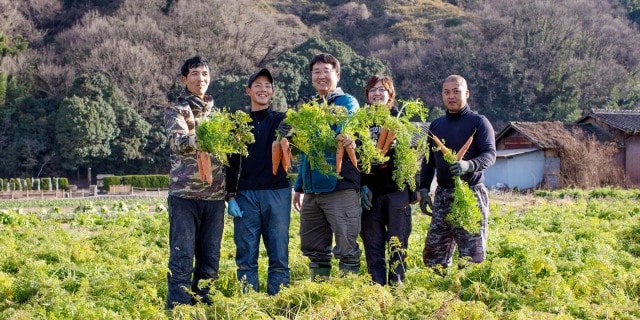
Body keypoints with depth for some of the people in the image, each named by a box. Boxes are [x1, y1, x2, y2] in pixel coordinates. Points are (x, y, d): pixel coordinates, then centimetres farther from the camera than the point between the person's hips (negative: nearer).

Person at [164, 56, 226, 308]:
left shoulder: (216, 112, 17)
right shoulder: (176, 110, 1)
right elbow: (177, 141, -17)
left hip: (215, 195, 5)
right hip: (185, 193, -5)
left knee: (210, 257, 7)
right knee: (182, 256, -6)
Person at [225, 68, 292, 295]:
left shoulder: (281, 121, 10)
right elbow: (231, 164, 10)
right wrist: (231, 196, 1)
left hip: (277, 193, -1)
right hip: (246, 195, 1)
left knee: (279, 255, 0)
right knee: (246, 257, 0)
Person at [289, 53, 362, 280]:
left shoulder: (347, 102, -1)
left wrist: (347, 136, -48)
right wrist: (299, 186, 23)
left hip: (341, 187, -7)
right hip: (312, 191, 7)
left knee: (346, 248, -5)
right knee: (314, 249, 11)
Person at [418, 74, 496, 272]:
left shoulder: (478, 122, -1)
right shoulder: (436, 125, 16)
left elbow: (490, 154, -12)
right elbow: (428, 161, 22)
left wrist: (469, 165, -31)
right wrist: (423, 189, 10)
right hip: (443, 195, 6)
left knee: (473, 255, -8)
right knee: (433, 255, 2)